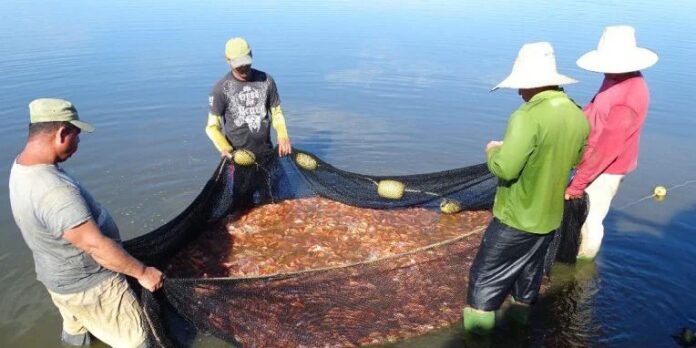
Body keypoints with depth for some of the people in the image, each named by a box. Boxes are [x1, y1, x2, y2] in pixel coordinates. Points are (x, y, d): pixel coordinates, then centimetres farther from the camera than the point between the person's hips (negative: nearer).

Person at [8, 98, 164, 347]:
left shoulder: (21, 165, -5)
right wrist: (143, 273, -23)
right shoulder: (54, 191, -37)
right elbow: (97, 246, -34)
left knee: (76, 327, 37)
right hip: (89, 285, -9)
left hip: (62, 277, 10)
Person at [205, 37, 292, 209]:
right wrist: (225, 149, -25)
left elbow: (276, 113, 7)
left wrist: (283, 135, -12)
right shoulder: (221, 88, -10)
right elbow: (212, 126, -7)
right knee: (243, 202, 3)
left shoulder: (266, 80, -2)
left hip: (266, 153, 3)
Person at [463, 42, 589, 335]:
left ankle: (475, 335, 17)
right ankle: (519, 322, 43)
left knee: (486, 279, 7)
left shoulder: (529, 116, -26)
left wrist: (494, 151, -6)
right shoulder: (577, 115, 0)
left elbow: (504, 169, -27)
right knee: (529, 273, 24)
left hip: (515, 219, -8)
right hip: (549, 217, 8)